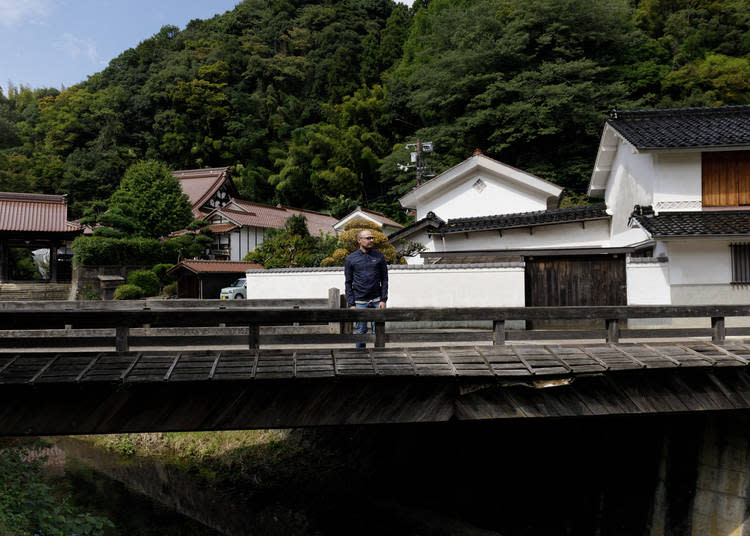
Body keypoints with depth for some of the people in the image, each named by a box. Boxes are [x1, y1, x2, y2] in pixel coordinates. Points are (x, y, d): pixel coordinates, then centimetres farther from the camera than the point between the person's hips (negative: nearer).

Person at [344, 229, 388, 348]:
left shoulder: (379, 256, 6)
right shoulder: (350, 259, 3)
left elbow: (384, 279, 7)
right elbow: (348, 283, 4)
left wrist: (383, 300, -3)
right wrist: (351, 304, -3)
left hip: (377, 301, 1)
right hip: (360, 302, -1)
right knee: (360, 331, 4)